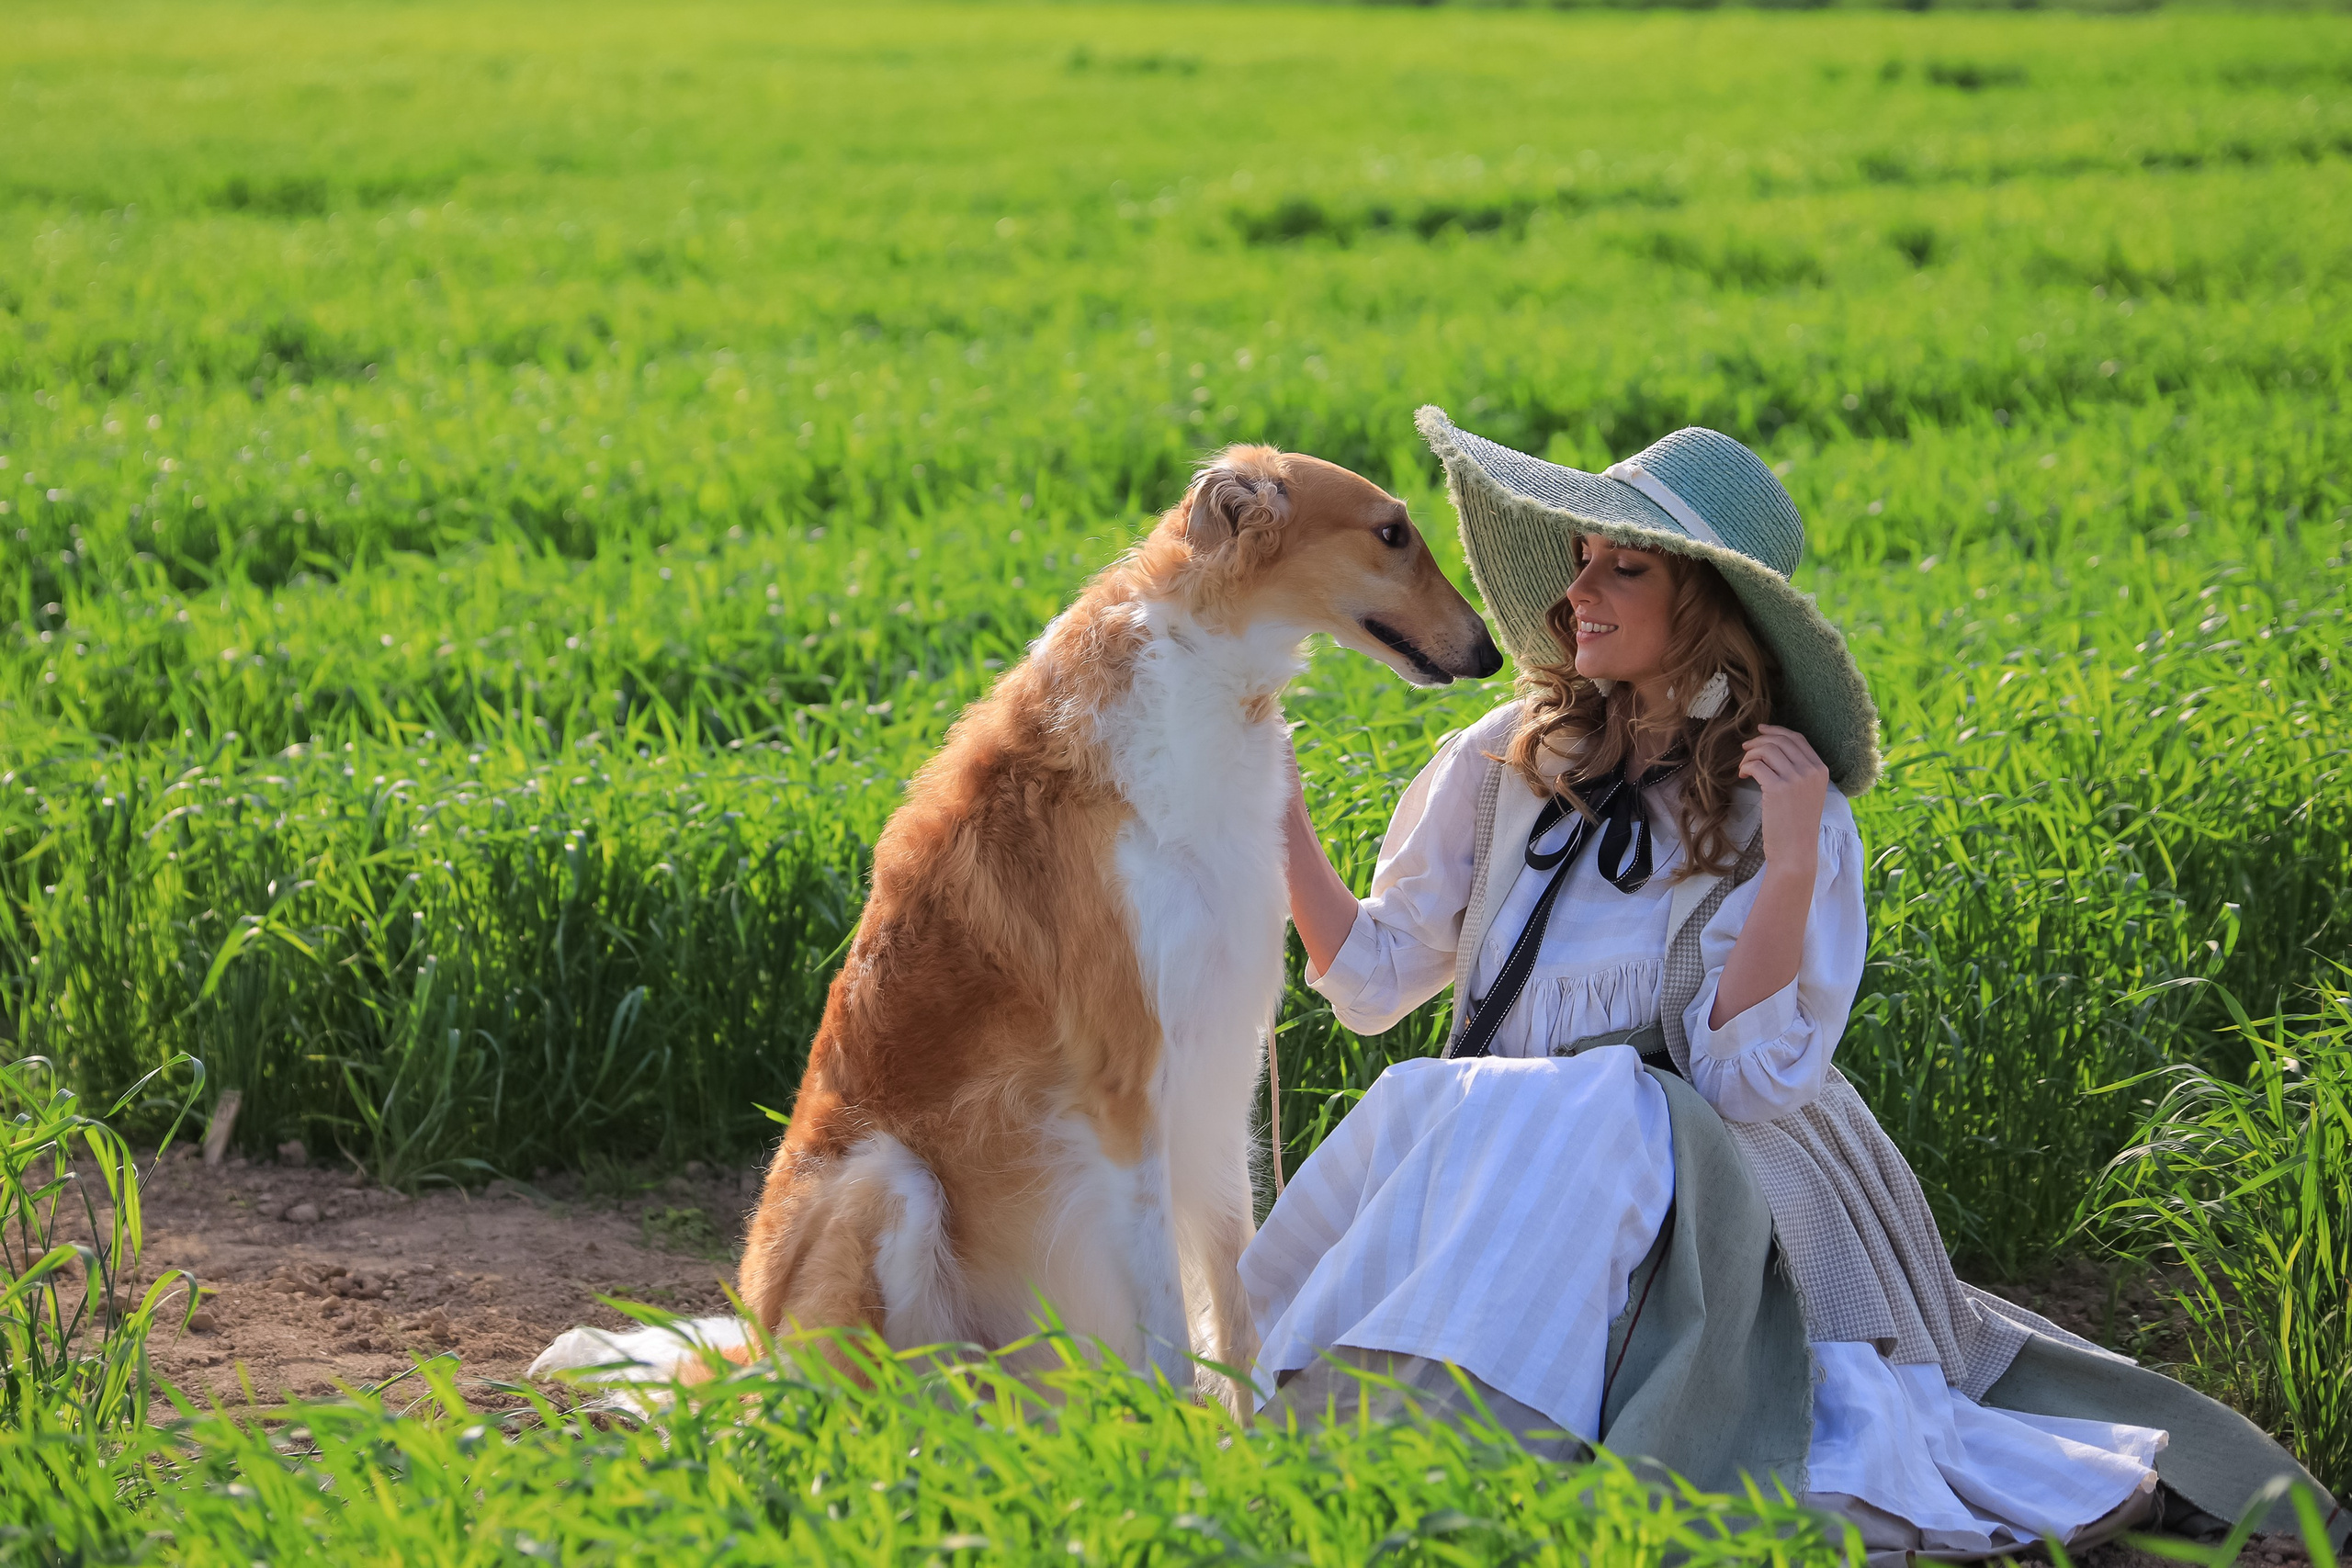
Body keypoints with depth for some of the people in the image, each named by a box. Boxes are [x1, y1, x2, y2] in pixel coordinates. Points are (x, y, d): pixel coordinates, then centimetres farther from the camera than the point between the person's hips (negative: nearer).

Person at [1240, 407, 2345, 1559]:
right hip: (1494, 1187, 3)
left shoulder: (1788, 811, -3)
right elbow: (1375, 974, 7)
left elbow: (1747, 1082, -13)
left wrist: (1791, 865, -21)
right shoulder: (1506, 762, 7)